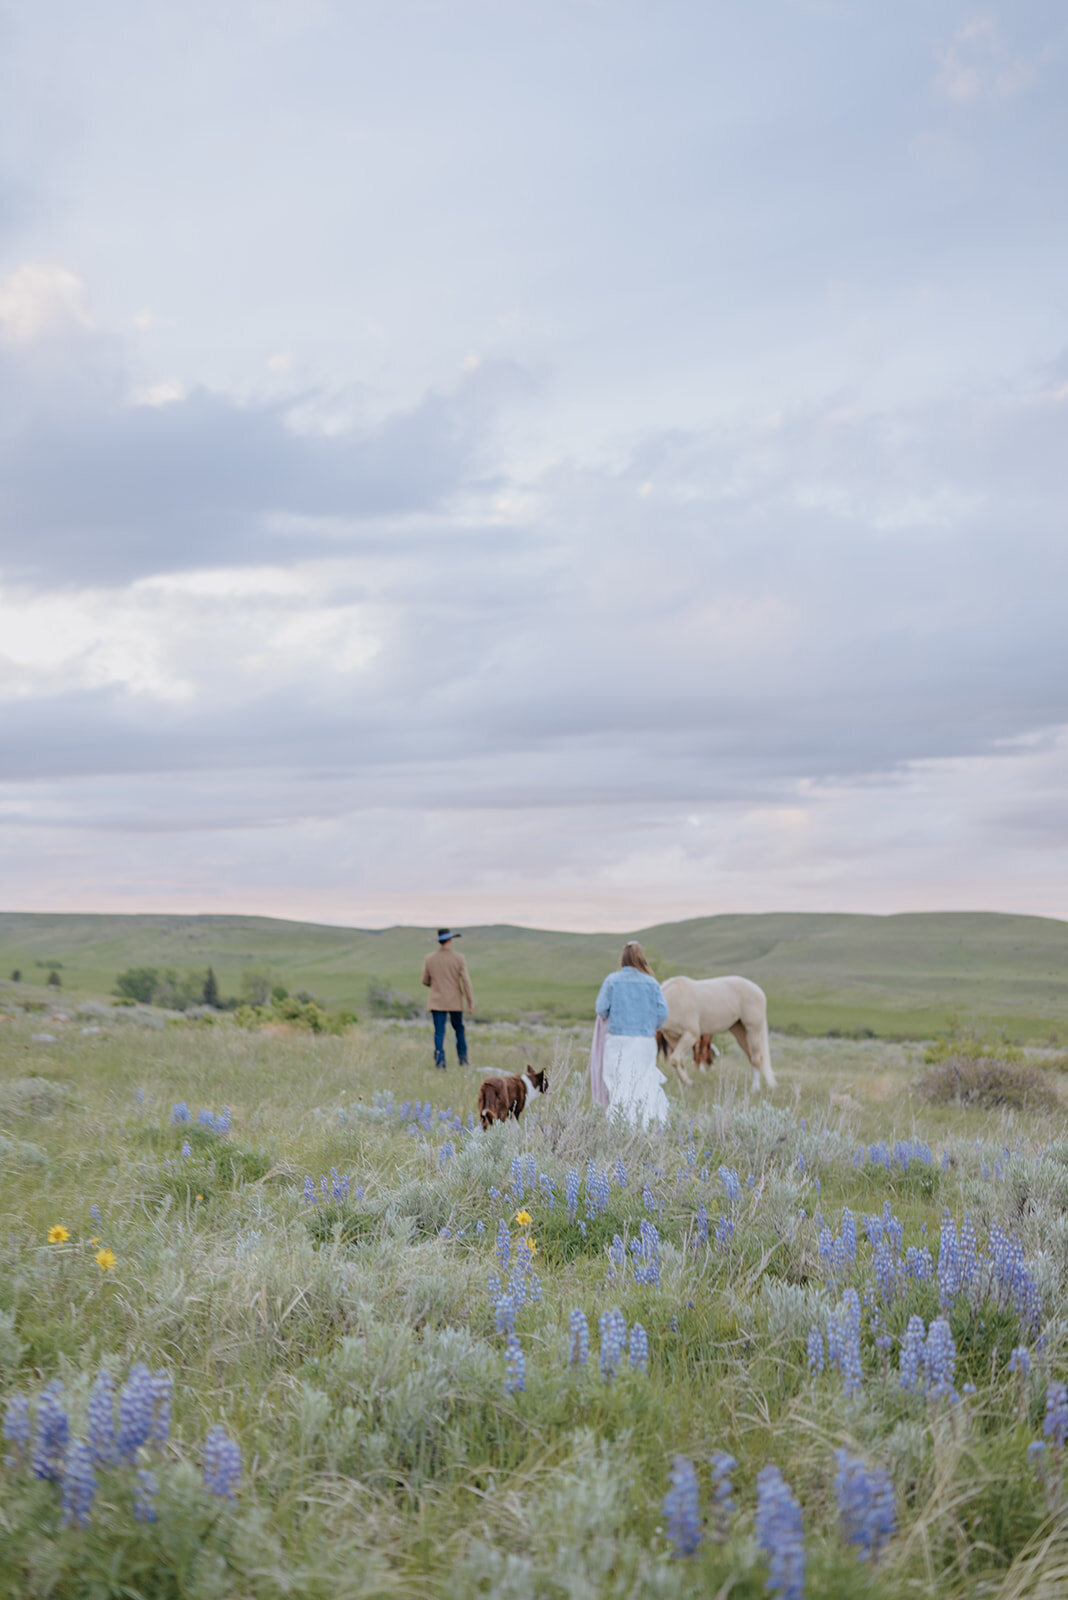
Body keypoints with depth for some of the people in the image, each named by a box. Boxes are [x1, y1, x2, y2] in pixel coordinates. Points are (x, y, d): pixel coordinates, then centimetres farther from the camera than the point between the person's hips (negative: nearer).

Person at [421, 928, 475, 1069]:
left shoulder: (429, 959, -2)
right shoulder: (458, 958, -8)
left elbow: (425, 981, 7)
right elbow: (466, 980, -10)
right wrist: (470, 1001, -5)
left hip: (436, 1001, 1)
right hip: (455, 1001, 0)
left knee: (439, 1032, -1)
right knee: (459, 1029, 18)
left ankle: (440, 1059, -16)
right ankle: (462, 1057, 22)